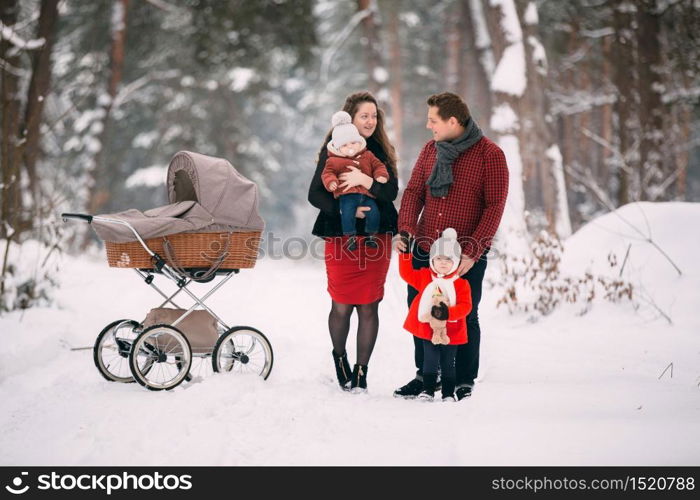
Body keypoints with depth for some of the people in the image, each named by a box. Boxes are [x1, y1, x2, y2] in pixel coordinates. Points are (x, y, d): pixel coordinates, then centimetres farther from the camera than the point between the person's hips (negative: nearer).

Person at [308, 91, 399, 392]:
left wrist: (367, 181, -22)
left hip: (376, 238, 2)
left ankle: (361, 371, 10)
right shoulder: (333, 150, 0)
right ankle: (339, 357, 29)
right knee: (342, 306, 2)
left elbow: (392, 191, -4)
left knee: (369, 307, 0)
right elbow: (315, 194, -4)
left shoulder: (381, 151, 8)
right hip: (340, 237, -2)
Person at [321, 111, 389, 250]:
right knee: (347, 214, -24)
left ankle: (370, 236, 11)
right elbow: (327, 173, -2)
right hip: (347, 195, -3)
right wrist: (331, 182, -23)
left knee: (374, 212, -10)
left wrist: (381, 175, -5)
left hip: (366, 194, 3)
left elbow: (378, 165, 15)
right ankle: (351, 237, -7)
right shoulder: (334, 161, 4)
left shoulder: (367, 156, 14)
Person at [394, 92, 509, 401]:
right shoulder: (430, 150, 9)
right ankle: (424, 375, 25)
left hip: (467, 257, -5)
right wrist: (406, 230, -10)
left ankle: (464, 382, 19)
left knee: (464, 317, 4)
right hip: (424, 251, 5)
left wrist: (473, 252, -18)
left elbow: (495, 206, -11)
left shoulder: (489, 154, -8)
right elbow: (414, 191, 8)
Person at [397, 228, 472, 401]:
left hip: (450, 333, -1)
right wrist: (405, 254, 2)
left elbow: (465, 306, -12)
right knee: (430, 361, 4)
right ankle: (428, 390, 14)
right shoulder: (424, 277, 2)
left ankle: (448, 393, 18)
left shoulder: (461, 283, -7)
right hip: (428, 329, 1)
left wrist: (448, 313, -27)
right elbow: (407, 273, 11)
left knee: (448, 364, 9)